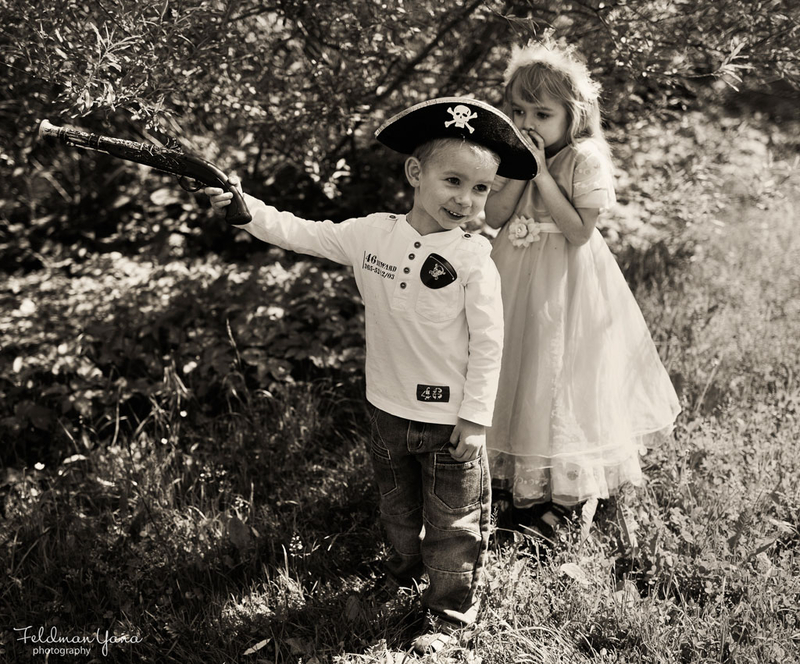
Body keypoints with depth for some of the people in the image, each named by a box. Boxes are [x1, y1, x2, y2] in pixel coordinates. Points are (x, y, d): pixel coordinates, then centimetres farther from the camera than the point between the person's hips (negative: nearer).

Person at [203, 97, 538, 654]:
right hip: (388, 408, 5)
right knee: (398, 504, 27)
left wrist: (475, 418, -15)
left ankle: (450, 613, 28)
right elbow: (304, 234, 0)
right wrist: (246, 206, -11)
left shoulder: (474, 259, -17)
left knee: (454, 521, 10)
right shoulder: (372, 234, -6)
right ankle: (408, 566, 54)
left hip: (451, 419, -4)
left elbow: (488, 344, -15)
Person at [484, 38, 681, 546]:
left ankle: (576, 490, 18)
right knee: (521, 372, 14)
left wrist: (542, 173, -24)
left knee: (570, 380, 2)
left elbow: (578, 232, -22)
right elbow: (494, 217, -6)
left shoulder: (586, 160, -16)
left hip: (567, 288, -6)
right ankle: (523, 475, 31)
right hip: (520, 284, 6)